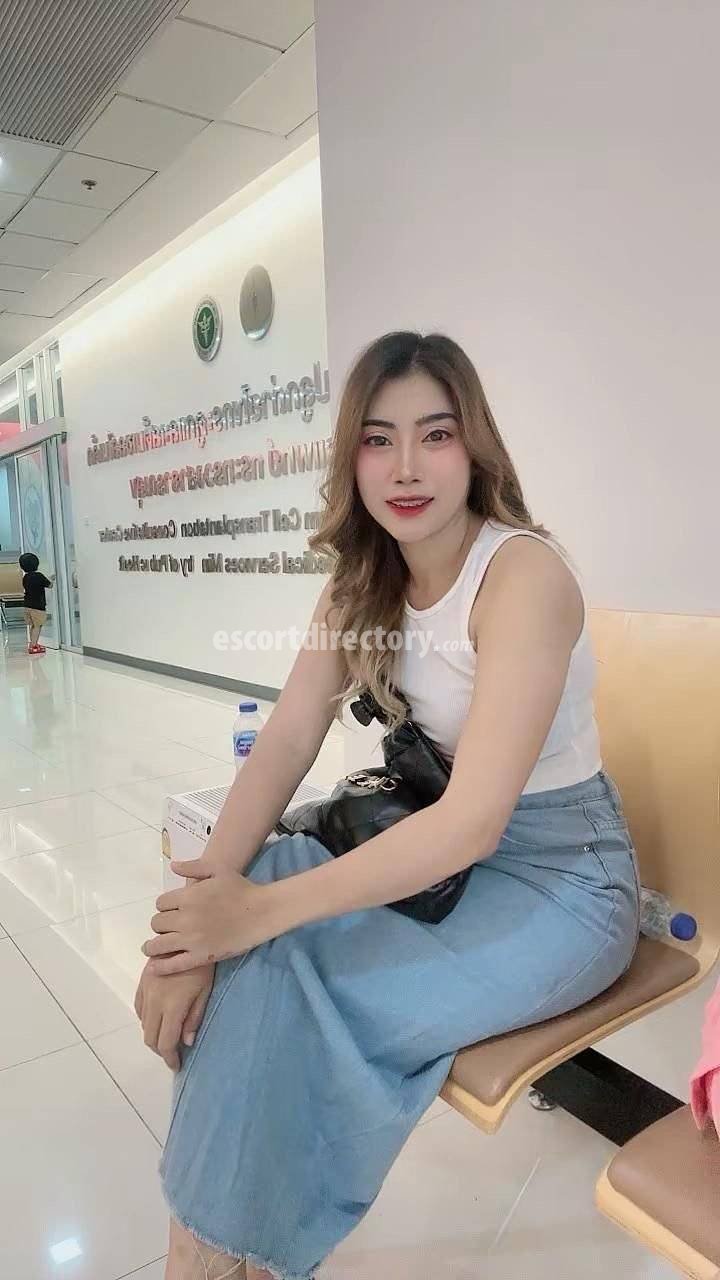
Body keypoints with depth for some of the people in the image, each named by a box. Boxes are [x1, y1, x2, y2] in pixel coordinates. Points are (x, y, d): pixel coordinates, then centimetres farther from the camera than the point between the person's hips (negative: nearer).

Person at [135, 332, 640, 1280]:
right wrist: (203, 910, -22)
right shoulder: (363, 578, -1)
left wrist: (261, 909, -31)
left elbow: (474, 820, -29)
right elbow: (288, 739, -9)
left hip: (563, 878, -6)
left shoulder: (524, 574, -23)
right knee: (238, 945, -16)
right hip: (441, 846, 6)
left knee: (278, 982, -20)